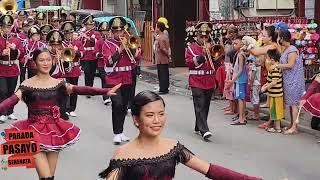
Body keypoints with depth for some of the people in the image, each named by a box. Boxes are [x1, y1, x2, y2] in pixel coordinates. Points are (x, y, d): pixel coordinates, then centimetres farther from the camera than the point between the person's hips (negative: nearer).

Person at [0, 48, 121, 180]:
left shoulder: (58, 83, 5)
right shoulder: (27, 84, -3)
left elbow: (80, 90, -7)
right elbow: (12, 101, -17)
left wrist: (106, 91, -19)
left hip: (54, 130, 3)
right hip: (35, 131, -3)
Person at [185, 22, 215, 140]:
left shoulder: (211, 47, 14)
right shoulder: (191, 48, 3)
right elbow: (189, 62, -10)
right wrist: (200, 58, -22)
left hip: (209, 82, 5)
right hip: (196, 82, -5)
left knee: (205, 107, 11)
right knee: (200, 106, -12)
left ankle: (198, 128, 24)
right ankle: (204, 131, -19)